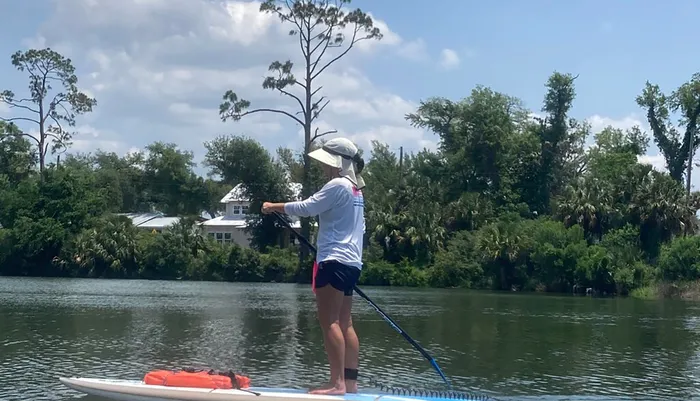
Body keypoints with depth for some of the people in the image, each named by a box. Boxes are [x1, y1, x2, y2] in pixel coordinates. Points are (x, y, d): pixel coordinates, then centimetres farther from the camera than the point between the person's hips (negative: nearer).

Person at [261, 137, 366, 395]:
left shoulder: (338, 185, -11)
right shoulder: (355, 189, 19)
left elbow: (306, 208, -15)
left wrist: (274, 207, -2)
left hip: (335, 260, -10)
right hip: (351, 261, 10)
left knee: (329, 321, -12)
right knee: (344, 323, 8)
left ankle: (337, 383, -16)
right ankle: (350, 382, 7)